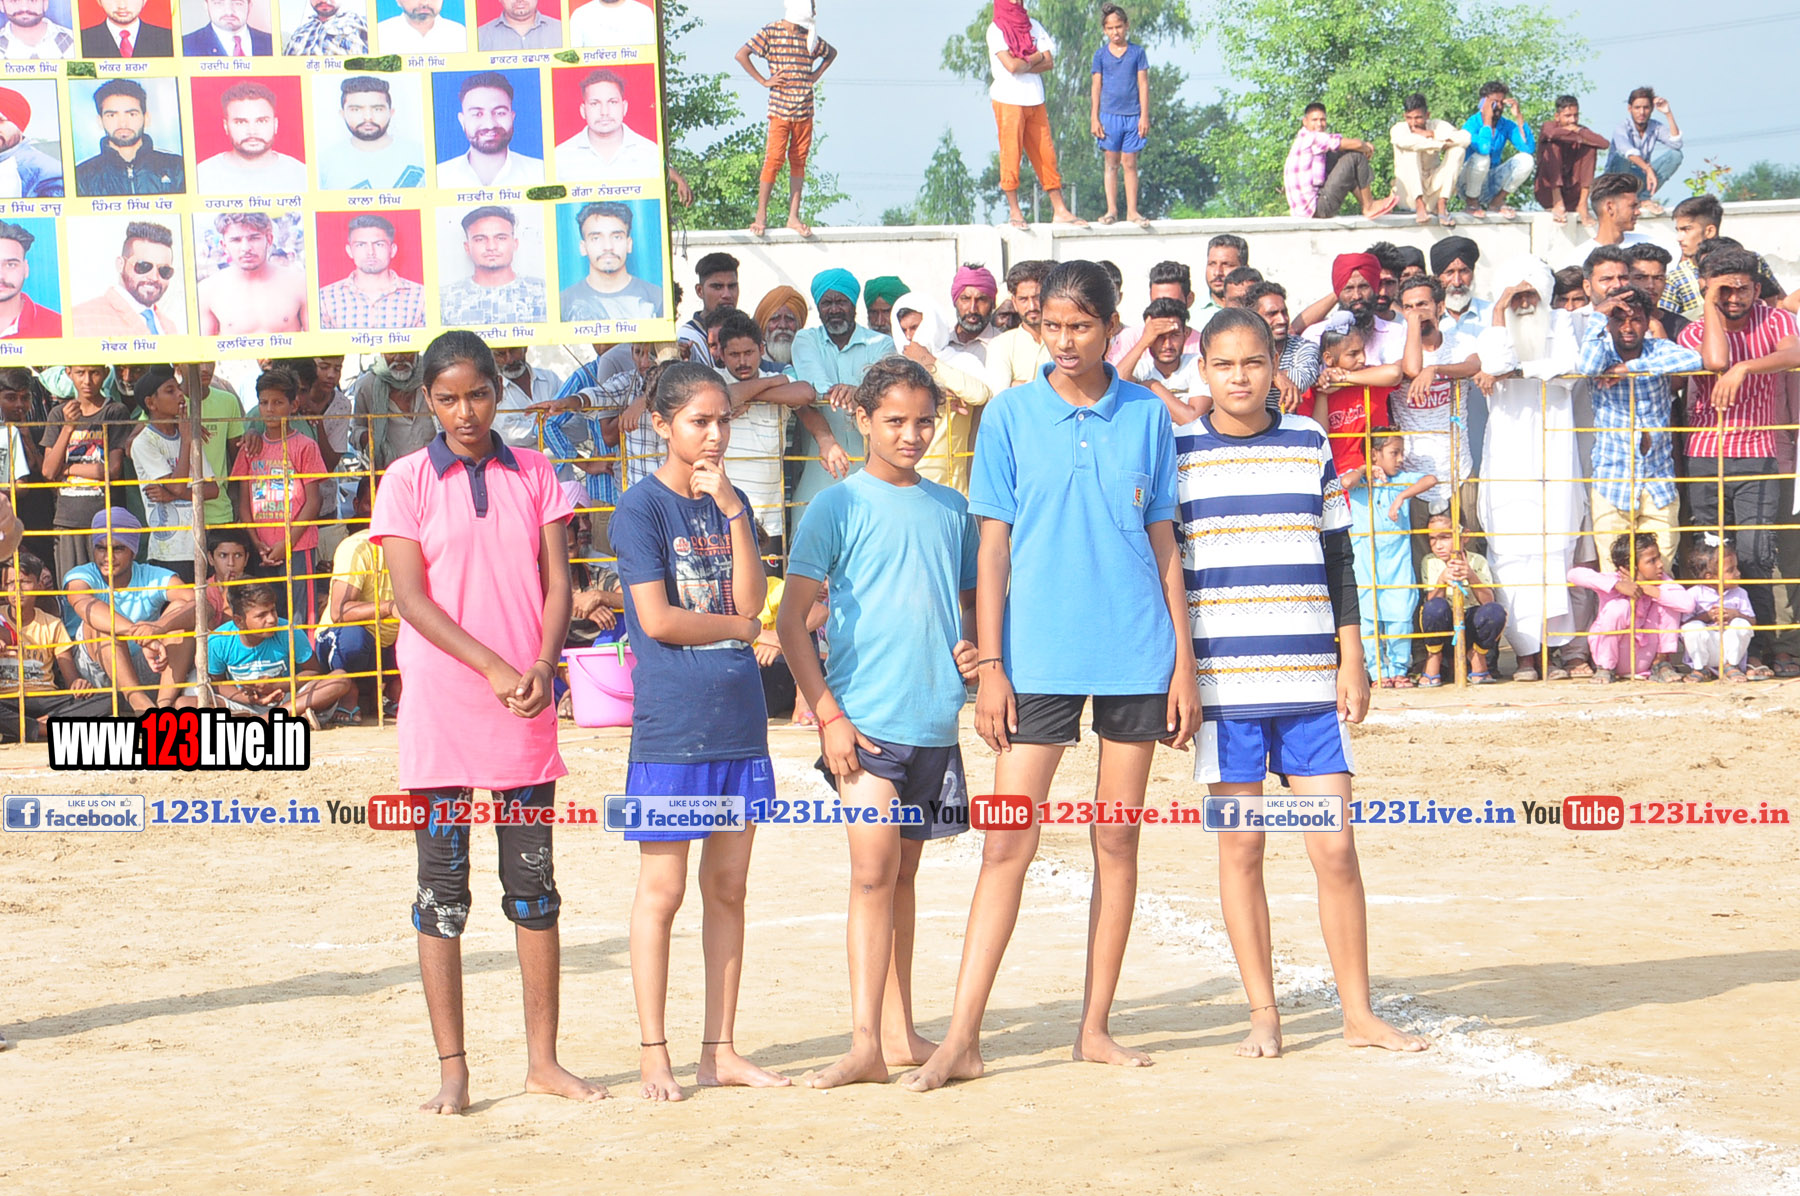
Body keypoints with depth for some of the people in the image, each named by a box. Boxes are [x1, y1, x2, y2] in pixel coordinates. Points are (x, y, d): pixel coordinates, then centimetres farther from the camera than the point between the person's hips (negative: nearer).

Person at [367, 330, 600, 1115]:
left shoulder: (534, 475, 9)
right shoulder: (407, 482, 1)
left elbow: (557, 581, 4)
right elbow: (411, 596, -7)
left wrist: (542, 667, -14)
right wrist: (494, 669, -17)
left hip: (526, 708, 2)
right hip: (440, 711, -2)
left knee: (533, 885, 6)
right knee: (442, 889, 1)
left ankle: (543, 1059, 13)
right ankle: (452, 1070, 6)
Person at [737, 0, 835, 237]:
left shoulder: (809, 36, 11)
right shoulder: (770, 32, -2)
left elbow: (831, 53, 29)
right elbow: (741, 55, -7)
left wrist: (816, 75, 14)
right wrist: (763, 81, -8)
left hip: (804, 110, 5)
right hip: (780, 108, -5)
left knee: (798, 162, 5)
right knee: (774, 159, -9)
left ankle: (793, 216, 8)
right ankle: (761, 215, -2)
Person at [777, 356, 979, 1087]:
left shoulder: (950, 508, 12)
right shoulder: (839, 508, -2)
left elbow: (968, 598, 25)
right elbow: (792, 618, -5)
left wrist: (972, 647, 2)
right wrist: (827, 716, -12)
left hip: (935, 719, 5)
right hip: (865, 718, -5)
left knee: (902, 871, 13)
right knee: (874, 867, -14)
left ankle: (899, 1031, 20)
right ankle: (867, 1041, -16)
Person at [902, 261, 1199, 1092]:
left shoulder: (1146, 415, 5)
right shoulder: (1011, 416, 1)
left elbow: (1163, 542, 9)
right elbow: (993, 546, 1)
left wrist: (1184, 662, 5)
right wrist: (988, 666, -4)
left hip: (1136, 656, 2)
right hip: (1039, 657, -2)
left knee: (1117, 842, 7)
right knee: (1008, 844, -7)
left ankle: (1096, 1028, 15)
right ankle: (961, 1039, -6)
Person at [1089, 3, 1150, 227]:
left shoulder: (1137, 52, 4)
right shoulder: (1101, 55, 5)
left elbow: (1143, 85, 4)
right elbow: (1097, 87, 7)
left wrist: (1144, 116, -1)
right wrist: (1094, 118, 1)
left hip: (1133, 115, 0)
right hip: (1109, 114, 0)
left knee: (1130, 163, 2)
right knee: (1111, 163, 2)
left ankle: (1132, 211, 6)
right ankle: (1111, 210, 5)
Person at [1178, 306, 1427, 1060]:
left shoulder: (1309, 443, 9)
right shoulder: (1176, 451, 2)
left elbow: (1338, 558, 12)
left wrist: (1352, 660, 6)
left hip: (1309, 681, 2)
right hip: (1220, 683, -1)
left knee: (1336, 849, -1)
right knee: (1239, 848, 2)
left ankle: (1358, 1013, 7)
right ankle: (1263, 1015, 11)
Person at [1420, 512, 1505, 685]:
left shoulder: (1477, 562, -6)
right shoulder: (1430, 562, -5)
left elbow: (1488, 601, -19)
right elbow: (1432, 602, -17)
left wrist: (1471, 576, -37)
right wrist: (1442, 580, -38)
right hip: (1444, 628, 0)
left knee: (1495, 611, -31)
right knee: (1436, 607, -34)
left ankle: (1477, 662, -3)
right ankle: (1432, 668, -10)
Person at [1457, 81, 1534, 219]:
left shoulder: (1507, 125, 0)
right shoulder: (1472, 124, -15)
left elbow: (1529, 149, -16)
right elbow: (1483, 148, -37)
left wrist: (1519, 117, -16)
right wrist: (1487, 119, -26)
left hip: (1493, 182, 5)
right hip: (1469, 182, -5)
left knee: (1526, 160, -15)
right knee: (1481, 157, -36)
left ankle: (1497, 201, 0)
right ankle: (1471, 202, -10)